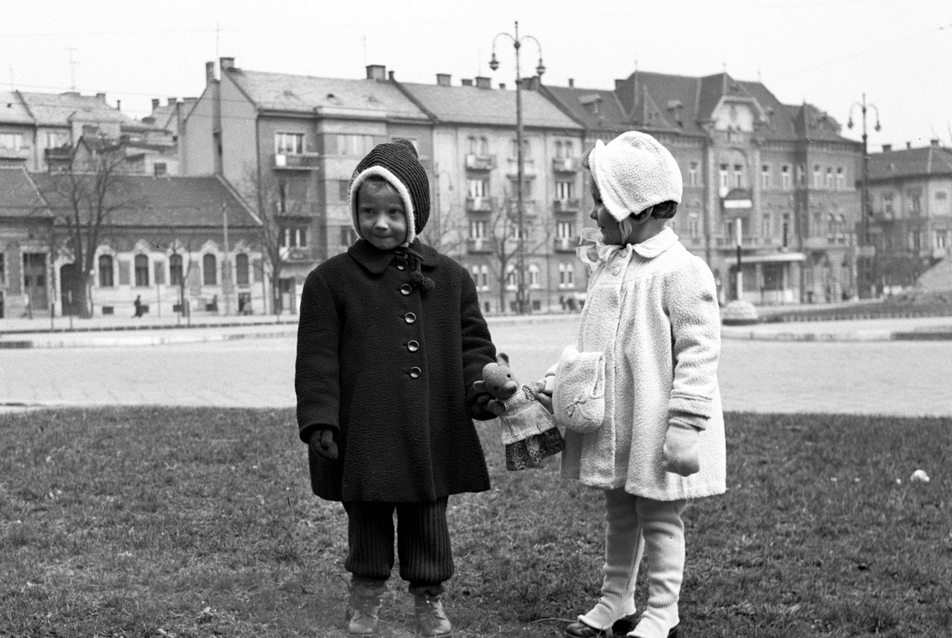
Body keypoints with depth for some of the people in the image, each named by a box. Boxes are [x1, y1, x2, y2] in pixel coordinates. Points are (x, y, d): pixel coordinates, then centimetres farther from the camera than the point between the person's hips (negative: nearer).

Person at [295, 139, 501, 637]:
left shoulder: (450, 278, 6)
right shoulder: (331, 280, -2)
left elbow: (472, 344, 8)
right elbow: (318, 357, -4)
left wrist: (483, 390, -9)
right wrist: (319, 421, -11)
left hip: (433, 435, 2)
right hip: (364, 437, -2)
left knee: (428, 521, 13)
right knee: (367, 520, 11)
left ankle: (429, 597, 29)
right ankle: (365, 596, 28)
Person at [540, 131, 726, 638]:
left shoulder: (680, 271, -16)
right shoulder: (606, 266, 9)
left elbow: (698, 354, -19)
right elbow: (588, 342, 17)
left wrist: (684, 426, -22)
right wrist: (553, 384, 6)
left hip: (654, 430, -8)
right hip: (610, 426, 8)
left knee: (659, 519, 6)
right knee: (619, 514, 19)